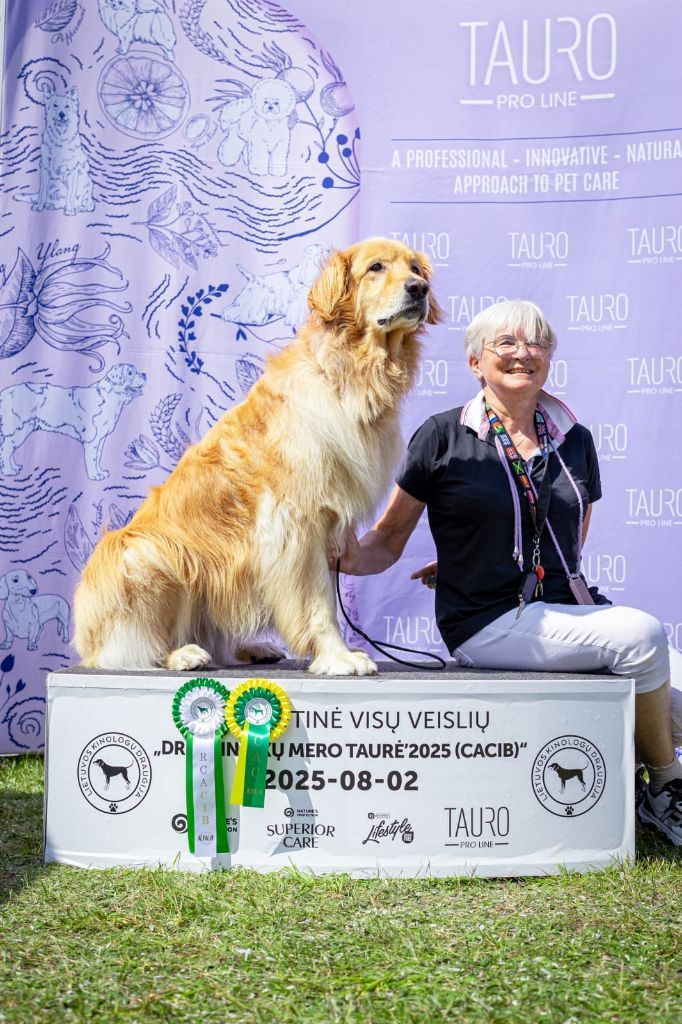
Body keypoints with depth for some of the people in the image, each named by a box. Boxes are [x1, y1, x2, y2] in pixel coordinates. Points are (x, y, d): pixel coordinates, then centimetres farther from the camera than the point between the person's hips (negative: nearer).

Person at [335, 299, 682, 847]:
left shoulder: (574, 441, 12)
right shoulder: (444, 437, 0)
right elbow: (389, 540, 3)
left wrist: (462, 564, 9)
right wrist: (354, 558, -22)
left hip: (569, 606, 5)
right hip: (490, 624, -5)